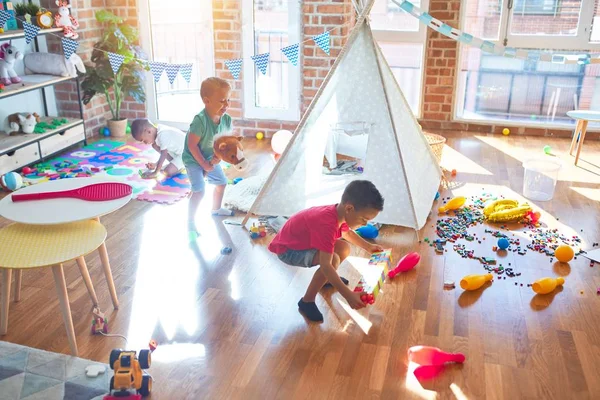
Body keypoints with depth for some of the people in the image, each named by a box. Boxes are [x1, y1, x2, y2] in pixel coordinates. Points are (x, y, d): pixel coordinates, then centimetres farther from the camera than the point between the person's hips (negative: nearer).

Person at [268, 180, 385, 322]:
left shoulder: (339, 213, -8)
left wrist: (368, 246, 16)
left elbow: (347, 232, 18)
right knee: (333, 259, -27)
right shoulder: (327, 224, -38)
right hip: (287, 249, -9)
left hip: (303, 240, 9)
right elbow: (326, 265, -41)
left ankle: (326, 278, 32)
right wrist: (348, 295, -42)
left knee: (344, 248, 5)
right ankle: (307, 301, -11)